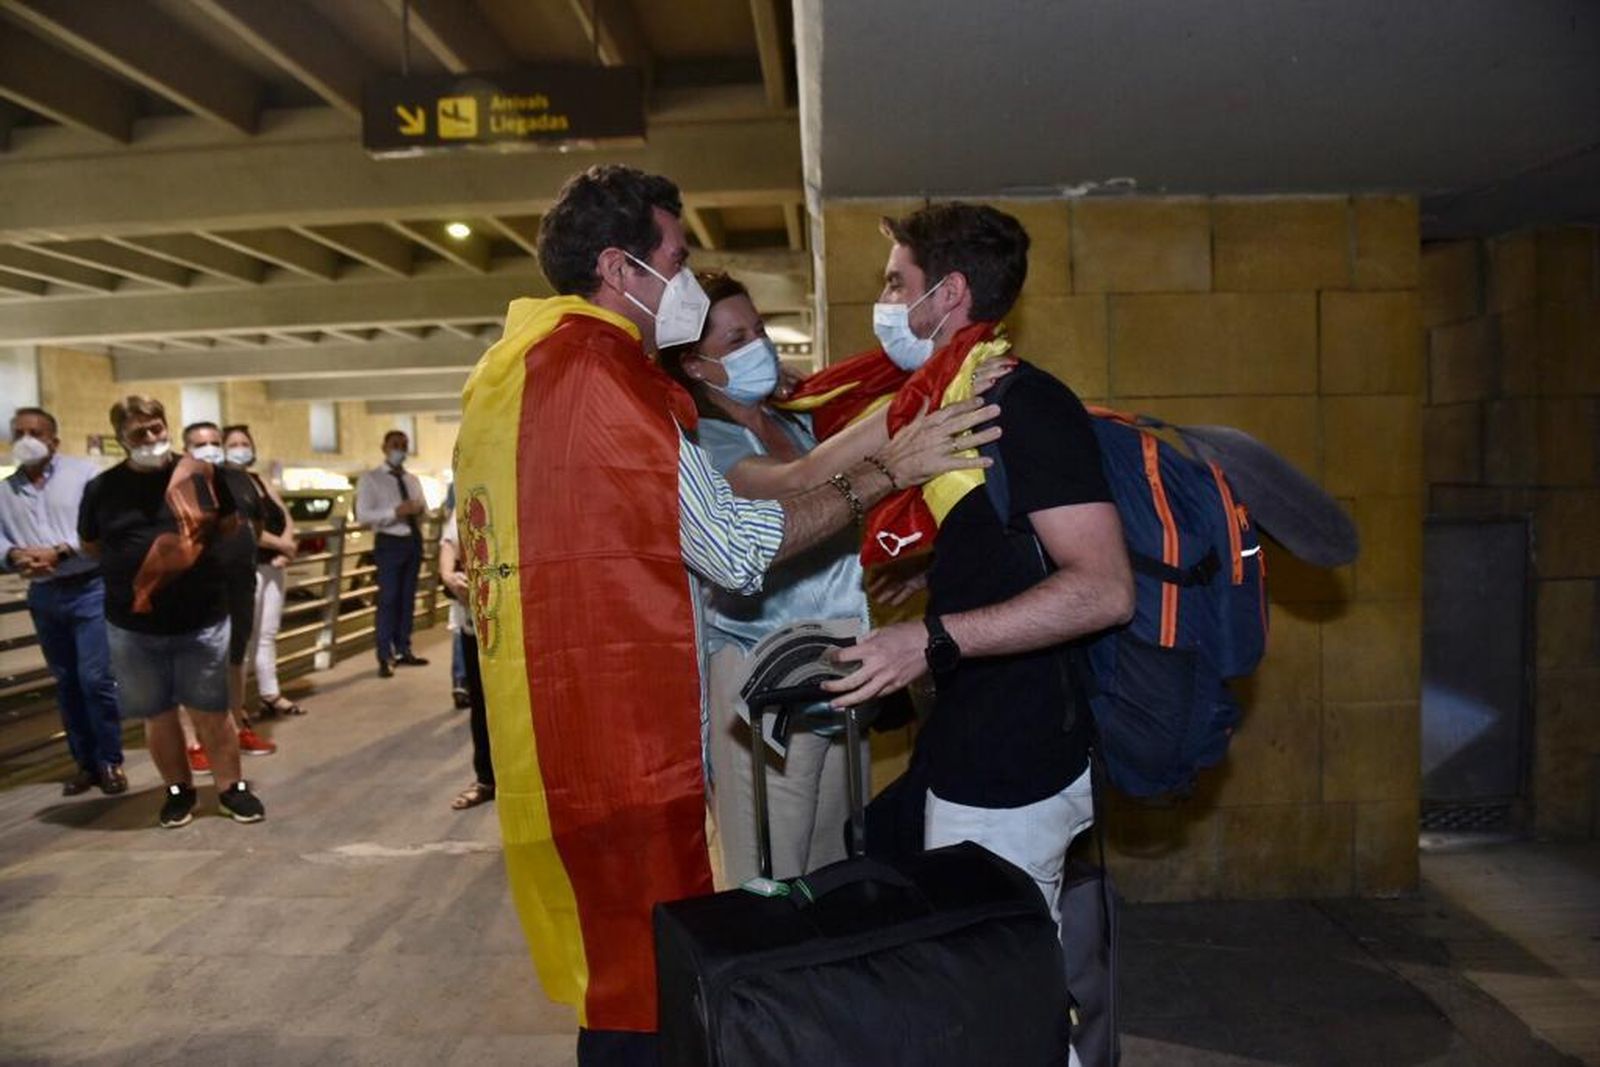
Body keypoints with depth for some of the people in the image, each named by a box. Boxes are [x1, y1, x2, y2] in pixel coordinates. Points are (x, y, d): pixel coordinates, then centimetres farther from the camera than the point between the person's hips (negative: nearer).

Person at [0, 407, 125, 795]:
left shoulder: (83, 473, -2)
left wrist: (58, 552, -21)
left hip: (89, 589, -4)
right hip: (43, 596, 5)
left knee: (96, 679, -6)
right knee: (66, 682, 11)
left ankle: (110, 762, 7)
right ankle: (85, 763, 21)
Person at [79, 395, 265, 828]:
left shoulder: (201, 475, -5)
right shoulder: (102, 488, -3)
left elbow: (229, 526, 11)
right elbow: (91, 547, 11)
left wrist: (192, 554, 7)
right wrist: (133, 567, 7)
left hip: (203, 619, -1)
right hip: (133, 626, 1)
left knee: (211, 711, 7)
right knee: (158, 714, 12)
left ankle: (231, 786, 21)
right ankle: (178, 789, 29)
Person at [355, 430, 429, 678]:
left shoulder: (413, 480, 14)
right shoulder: (371, 479, -4)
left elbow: (424, 510, 16)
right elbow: (362, 515, -13)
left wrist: (419, 509, -9)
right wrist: (395, 512, -23)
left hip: (414, 540, 6)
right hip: (389, 542, -6)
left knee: (408, 598, 12)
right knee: (388, 599, -5)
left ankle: (403, 651, 21)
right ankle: (385, 657, 2)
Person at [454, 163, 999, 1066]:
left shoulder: (510, 371, 13)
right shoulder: (602, 368, -17)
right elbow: (739, 550, -16)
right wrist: (885, 471, -11)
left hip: (548, 743, 10)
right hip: (622, 752, -10)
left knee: (617, 976, 20)